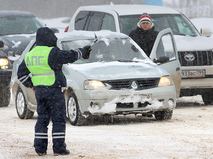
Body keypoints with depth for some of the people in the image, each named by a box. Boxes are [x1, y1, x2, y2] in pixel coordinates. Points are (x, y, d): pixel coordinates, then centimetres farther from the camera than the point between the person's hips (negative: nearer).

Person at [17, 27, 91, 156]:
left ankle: (40, 148, 8)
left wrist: (32, 85, 21)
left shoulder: (29, 55, 9)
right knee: (59, 120, 0)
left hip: (39, 91, 7)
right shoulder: (51, 53, -14)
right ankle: (59, 148, -2)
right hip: (54, 91, -7)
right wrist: (82, 52, 6)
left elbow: (22, 74, 15)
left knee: (42, 119, 11)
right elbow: (70, 56, -11)